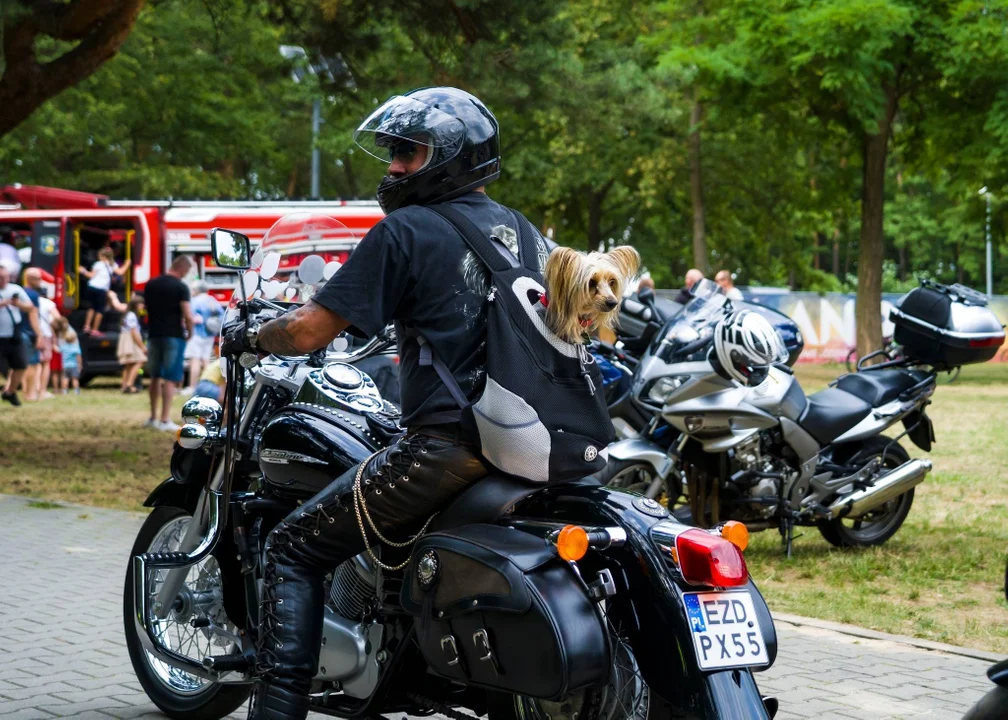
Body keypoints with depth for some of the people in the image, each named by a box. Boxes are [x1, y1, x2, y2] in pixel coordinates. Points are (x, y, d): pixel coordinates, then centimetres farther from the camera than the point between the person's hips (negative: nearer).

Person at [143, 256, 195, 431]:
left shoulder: (151, 285, 8)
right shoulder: (180, 287, -11)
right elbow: (188, 316, -17)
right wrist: (189, 332, 0)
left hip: (154, 334, 6)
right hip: (173, 336, -6)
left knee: (155, 377, 16)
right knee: (170, 379, -2)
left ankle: (153, 418, 22)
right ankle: (164, 420, -4)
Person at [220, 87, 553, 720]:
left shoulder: (406, 230, -5)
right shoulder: (522, 230, 16)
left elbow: (309, 332, -8)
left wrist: (249, 338, 14)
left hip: (445, 444, -8)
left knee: (293, 549, 1)